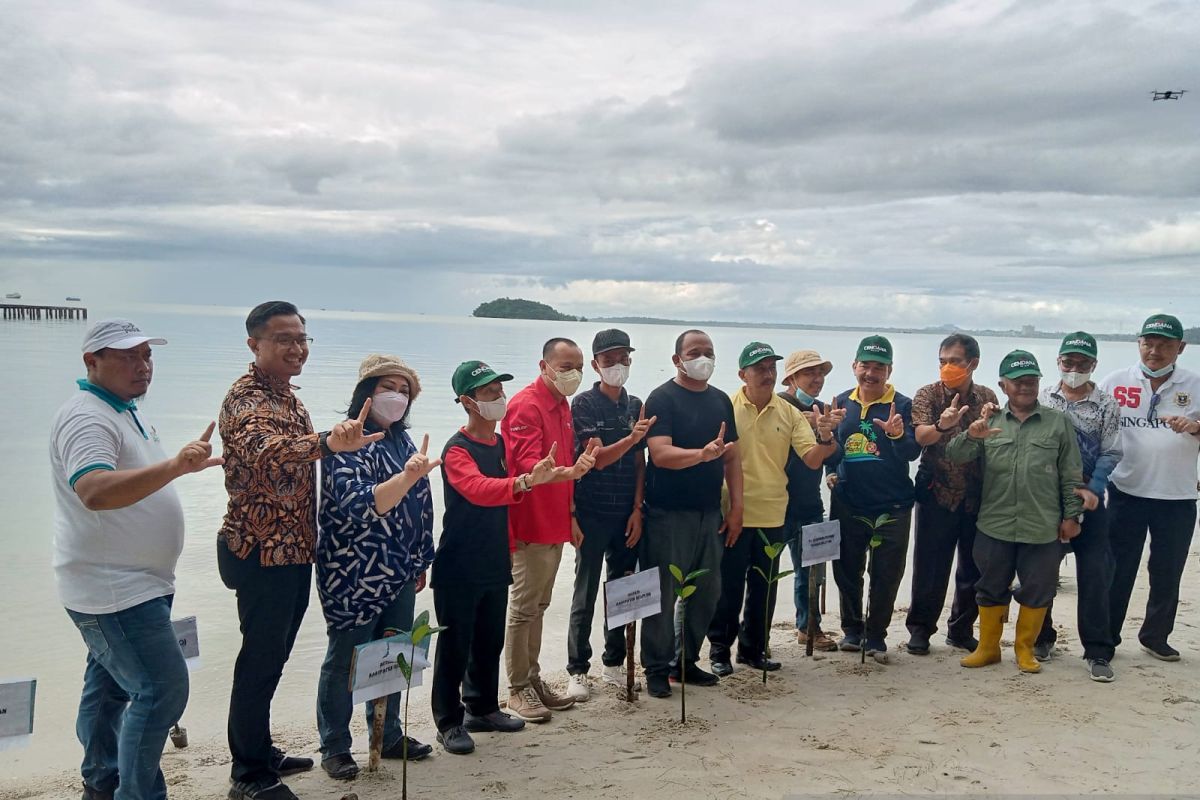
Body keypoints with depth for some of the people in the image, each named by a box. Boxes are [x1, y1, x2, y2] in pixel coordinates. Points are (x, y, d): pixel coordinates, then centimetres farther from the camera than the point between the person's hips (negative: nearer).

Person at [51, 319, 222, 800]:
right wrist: (174, 467, -50)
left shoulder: (124, 410, 12)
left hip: (128, 583, 10)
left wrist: (185, 459, 17)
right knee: (162, 689, -11)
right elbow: (95, 492, -39)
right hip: (114, 590, -10)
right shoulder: (87, 417, -21)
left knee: (110, 683, 19)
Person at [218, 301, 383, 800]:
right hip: (261, 552, -9)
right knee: (260, 660, 0)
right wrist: (329, 442, -59)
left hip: (293, 549, 9)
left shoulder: (287, 395, 12)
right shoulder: (246, 398, -18)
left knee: (273, 656, 18)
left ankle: (260, 753, 32)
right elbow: (264, 449, -41)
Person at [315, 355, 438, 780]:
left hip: (399, 574, 7)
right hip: (354, 575, -7)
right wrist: (407, 477, -40)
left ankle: (389, 735, 30)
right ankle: (334, 748, 19)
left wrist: (420, 562, 17)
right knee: (346, 658, 5)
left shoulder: (402, 440, 9)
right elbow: (360, 504, -26)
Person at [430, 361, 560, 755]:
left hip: (495, 564, 8)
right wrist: (525, 482, -49)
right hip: (459, 569, -7)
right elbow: (478, 489, -36)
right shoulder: (457, 449, -16)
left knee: (490, 642, 17)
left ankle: (482, 709, 32)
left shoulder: (500, 444, 9)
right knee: (455, 645, 2)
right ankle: (449, 723, 14)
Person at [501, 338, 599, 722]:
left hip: (555, 524, 9)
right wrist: (571, 471, -42)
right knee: (524, 607, -1)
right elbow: (527, 465, -24)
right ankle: (518, 689, 8)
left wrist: (570, 514, 19)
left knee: (538, 605, 16)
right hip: (530, 525, -9)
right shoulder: (526, 406, -15)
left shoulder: (562, 405, 14)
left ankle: (533, 677, 25)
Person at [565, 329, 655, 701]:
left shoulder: (636, 405, 8)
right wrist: (631, 438, -30)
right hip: (592, 513, -4)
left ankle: (614, 663, 22)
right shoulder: (584, 403, -6)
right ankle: (578, 670, 10)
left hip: (627, 514, 5)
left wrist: (638, 509, 1)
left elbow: (639, 463, 8)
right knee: (586, 594, 1)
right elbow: (597, 458, -14)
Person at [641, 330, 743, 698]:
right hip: (669, 514, -6)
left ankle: (686, 661, 26)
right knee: (663, 593, 0)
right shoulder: (662, 399, -8)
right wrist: (704, 453, -36)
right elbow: (660, 454, -21)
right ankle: (657, 668, 13)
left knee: (706, 591, 12)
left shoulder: (721, 400, 12)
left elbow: (732, 457, 14)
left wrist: (736, 506, 8)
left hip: (710, 512, 7)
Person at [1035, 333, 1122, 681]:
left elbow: (1110, 454, -3)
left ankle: (1097, 651, 5)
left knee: (1095, 575, -3)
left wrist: (1093, 489, -17)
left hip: (1088, 499, -1)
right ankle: (1042, 637, 27)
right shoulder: (1042, 399, 3)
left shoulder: (1106, 405, 1)